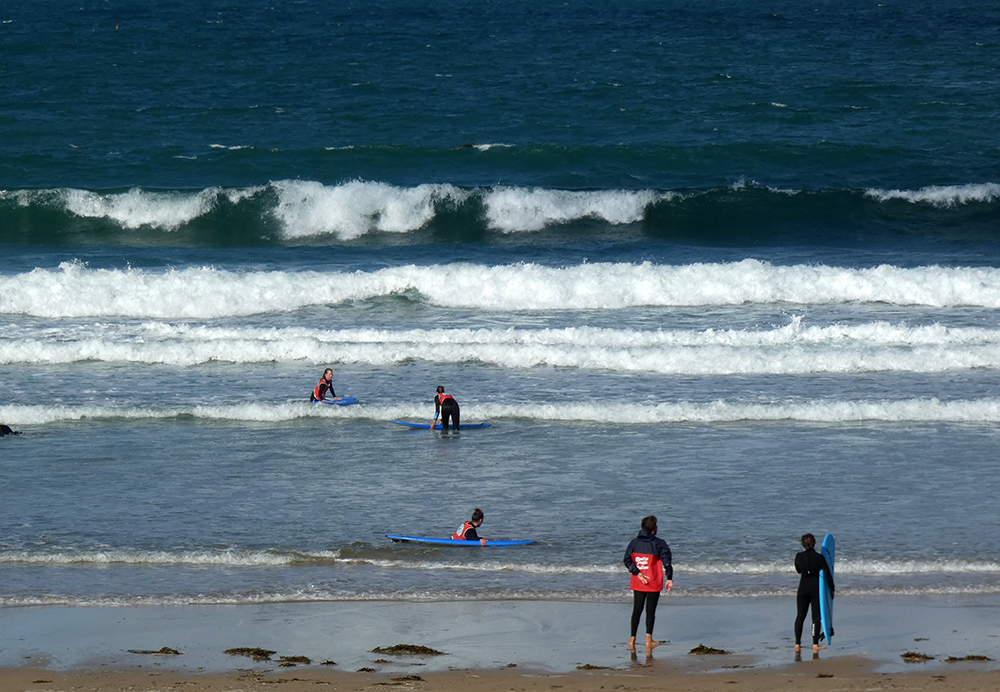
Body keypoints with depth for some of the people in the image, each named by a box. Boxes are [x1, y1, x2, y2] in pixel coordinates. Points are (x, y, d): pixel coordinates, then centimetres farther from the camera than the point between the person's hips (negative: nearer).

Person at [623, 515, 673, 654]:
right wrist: (669, 578, -9)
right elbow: (667, 561, -13)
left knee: (637, 610, 11)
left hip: (637, 584, 3)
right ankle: (648, 640, -2)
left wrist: (638, 574, -8)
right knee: (650, 611, 3)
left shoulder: (633, 543, 3)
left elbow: (627, 561, -3)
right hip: (654, 584, -3)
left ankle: (632, 640, 8)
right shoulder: (659, 544, -8)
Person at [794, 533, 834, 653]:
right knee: (816, 616, 2)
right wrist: (832, 589, 3)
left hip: (803, 589, 3)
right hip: (816, 589, -3)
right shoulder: (819, 557, -12)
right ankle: (815, 644, -4)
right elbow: (828, 574, -8)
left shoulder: (799, 556, -3)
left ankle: (797, 643, 15)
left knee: (800, 616, 13)